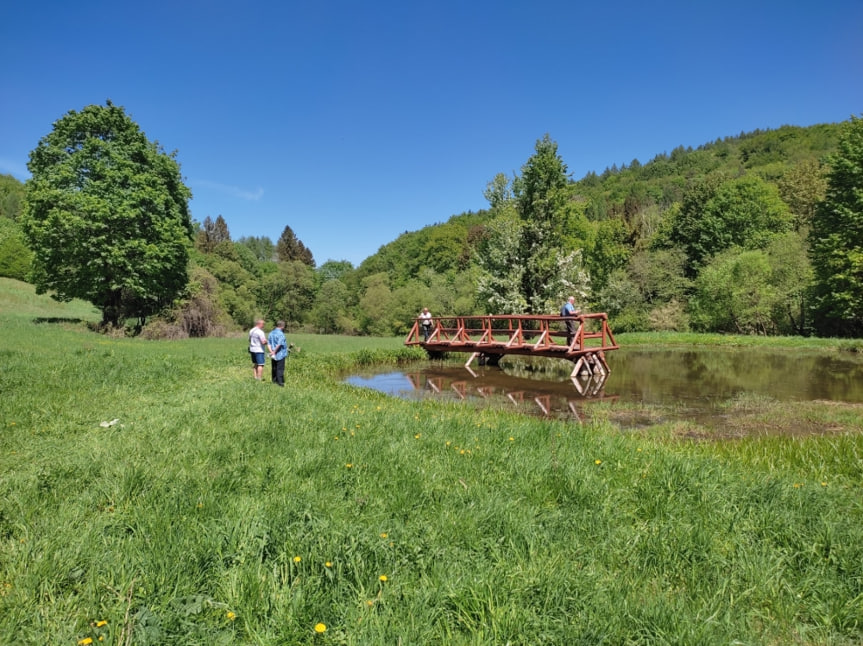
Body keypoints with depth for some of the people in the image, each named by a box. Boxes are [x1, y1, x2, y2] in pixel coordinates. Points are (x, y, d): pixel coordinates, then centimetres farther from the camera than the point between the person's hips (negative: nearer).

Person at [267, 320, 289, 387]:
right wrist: (274, 352, -15)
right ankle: (280, 382, -2)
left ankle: (274, 381, 20)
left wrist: (271, 351, -5)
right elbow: (279, 344, -24)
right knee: (280, 369, -2)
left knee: (274, 368, 14)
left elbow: (268, 343, 3)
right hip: (280, 355, -7)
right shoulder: (281, 334, -16)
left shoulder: (271, 333, 8)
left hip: (273, 356, 7)